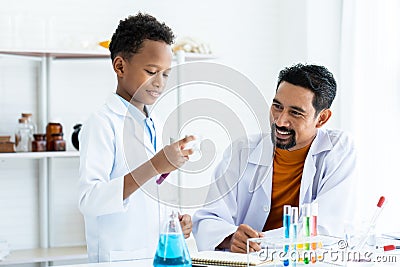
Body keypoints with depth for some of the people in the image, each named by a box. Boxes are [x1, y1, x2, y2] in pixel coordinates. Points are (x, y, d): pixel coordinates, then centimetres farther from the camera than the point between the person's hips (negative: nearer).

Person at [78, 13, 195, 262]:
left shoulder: (155, 128, 15)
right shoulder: (102, 124, -9)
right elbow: (89, 201, -20)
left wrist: (176, 220, 5)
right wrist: (154, 166, -26)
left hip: (160, 257, 5)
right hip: (118, 259, -5)